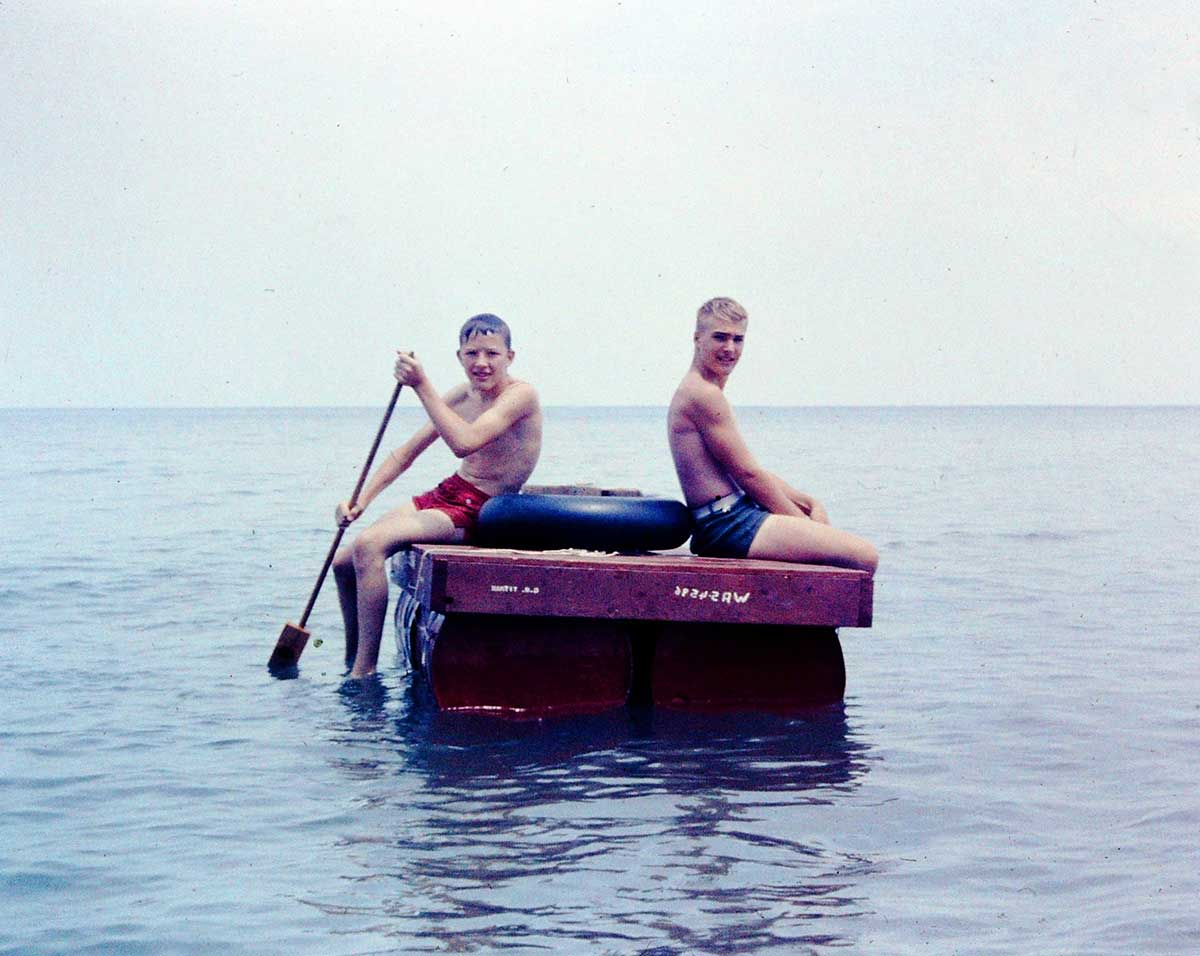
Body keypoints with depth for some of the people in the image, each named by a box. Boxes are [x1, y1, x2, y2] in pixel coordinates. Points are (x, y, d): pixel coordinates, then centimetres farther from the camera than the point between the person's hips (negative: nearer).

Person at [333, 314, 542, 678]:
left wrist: (422, 385, -31)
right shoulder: (462, 395, 7)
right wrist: (360, 501, -3)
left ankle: (365, 671, -17)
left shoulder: (520, 395, -16)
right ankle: (351, 661, 26)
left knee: (368, 545, -26)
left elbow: (464, 442, -31)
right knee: (343, 562, 5)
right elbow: (406, 453, 9)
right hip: (446, 494, 8)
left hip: (477, 511, -8)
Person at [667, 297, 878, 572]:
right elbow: (747, 473, -15)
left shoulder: (695, 392, 19)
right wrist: (803, 520, -7)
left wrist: (810, 503, 8)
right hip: (731, 524, -11)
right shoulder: (705, 395, -14)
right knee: (864, 557, -16)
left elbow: (752, 473, 19)